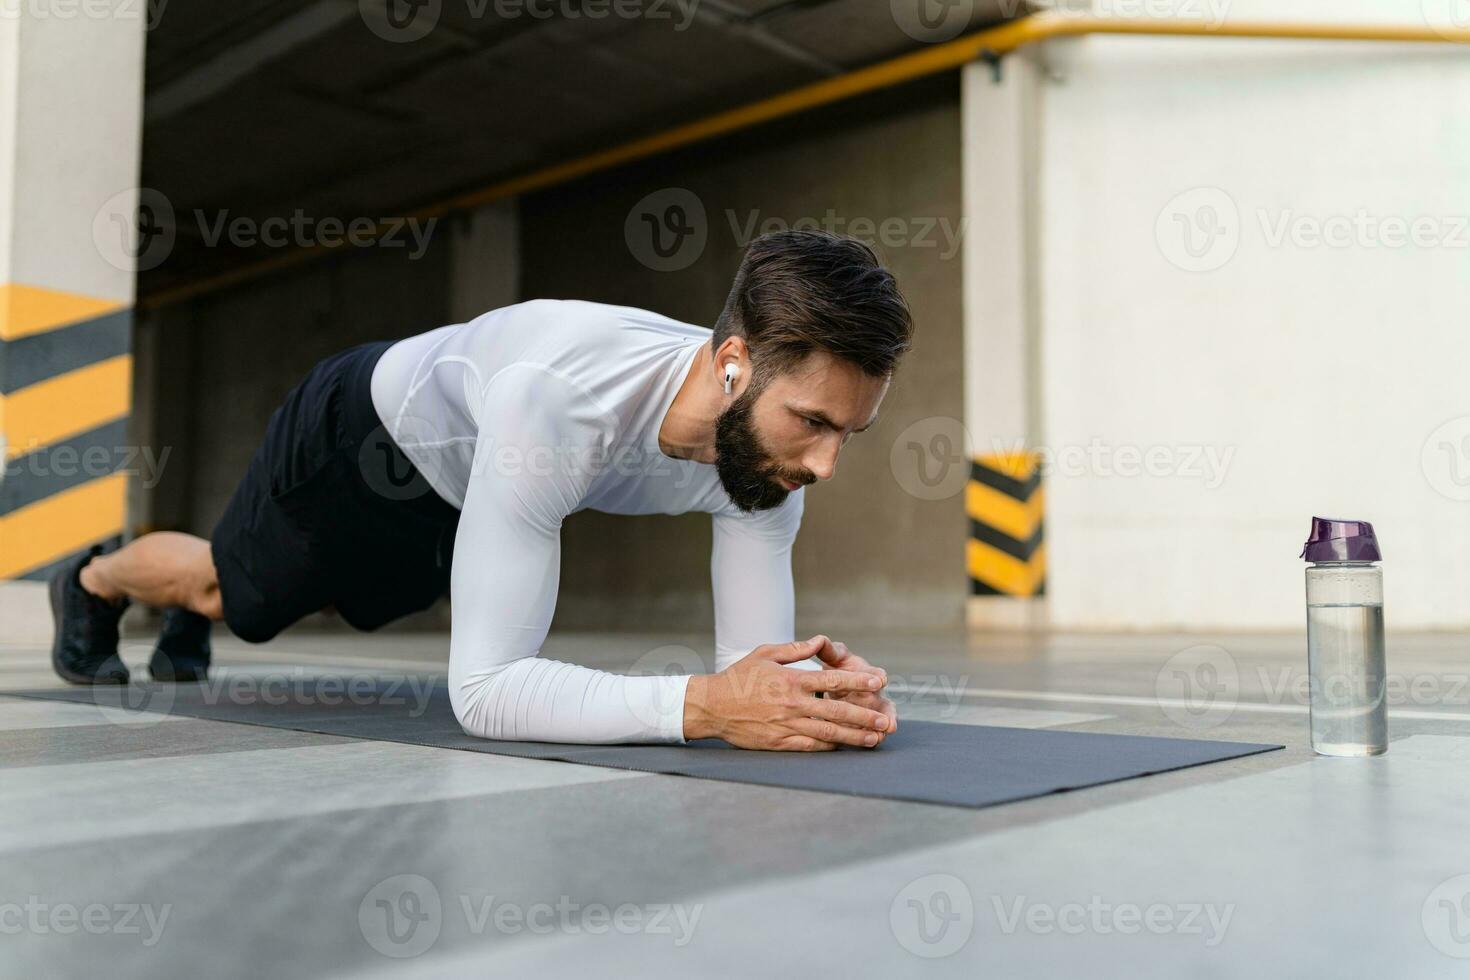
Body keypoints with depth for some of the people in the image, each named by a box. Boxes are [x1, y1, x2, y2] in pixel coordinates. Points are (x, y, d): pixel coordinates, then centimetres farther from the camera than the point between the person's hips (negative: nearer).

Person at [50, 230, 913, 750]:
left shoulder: (766, 424, -32)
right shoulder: (554, 400, -51)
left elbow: (753, 659, -27)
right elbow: (484, 687, -50)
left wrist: (814, 683, -50)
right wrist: (699, 704, -62)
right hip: (369, 425, -5)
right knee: (230, 592, 25)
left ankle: (184, 623, 68)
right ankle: (90, 582, 60)